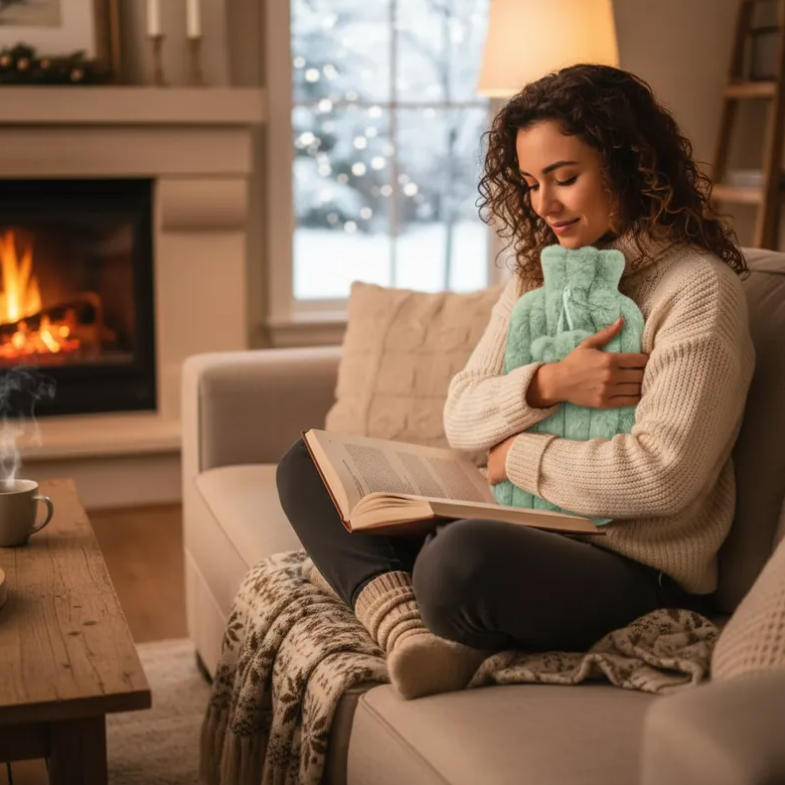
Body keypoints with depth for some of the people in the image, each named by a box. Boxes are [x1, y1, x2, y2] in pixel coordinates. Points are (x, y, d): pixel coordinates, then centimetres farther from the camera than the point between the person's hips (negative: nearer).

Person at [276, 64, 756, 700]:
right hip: (520, 533, 8)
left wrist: (517, 457, -8)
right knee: (309, 466, 3)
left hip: (634, 573, -8)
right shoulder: (541, 274, 14)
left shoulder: (698, 288, -9)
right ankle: (414, 634, -21)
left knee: (463, 555, -40)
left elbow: (663, 473, -20)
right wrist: (547, 384, -13)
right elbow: (461, 420, 7)